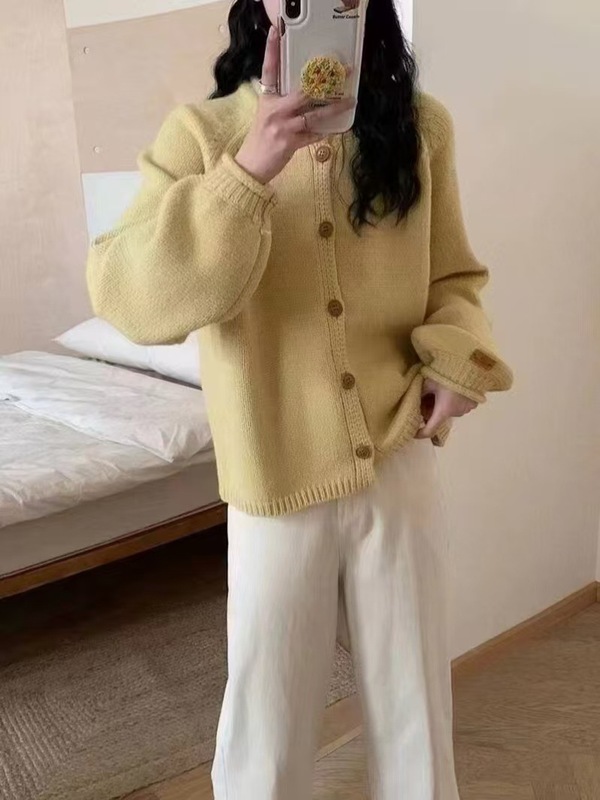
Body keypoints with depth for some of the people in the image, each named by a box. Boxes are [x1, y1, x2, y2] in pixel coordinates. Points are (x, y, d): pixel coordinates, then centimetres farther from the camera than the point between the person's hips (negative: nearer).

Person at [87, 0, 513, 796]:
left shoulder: (420, 125, 1)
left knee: (416, 704, 18)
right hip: (280, 476, -2)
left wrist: (456, 358, -9)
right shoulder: (204, 132, -7)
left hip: (401, 466, 3)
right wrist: (248, 172, -29)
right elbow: (125, 296, -19)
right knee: (267, 716, 13)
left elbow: (452, 279, 11)